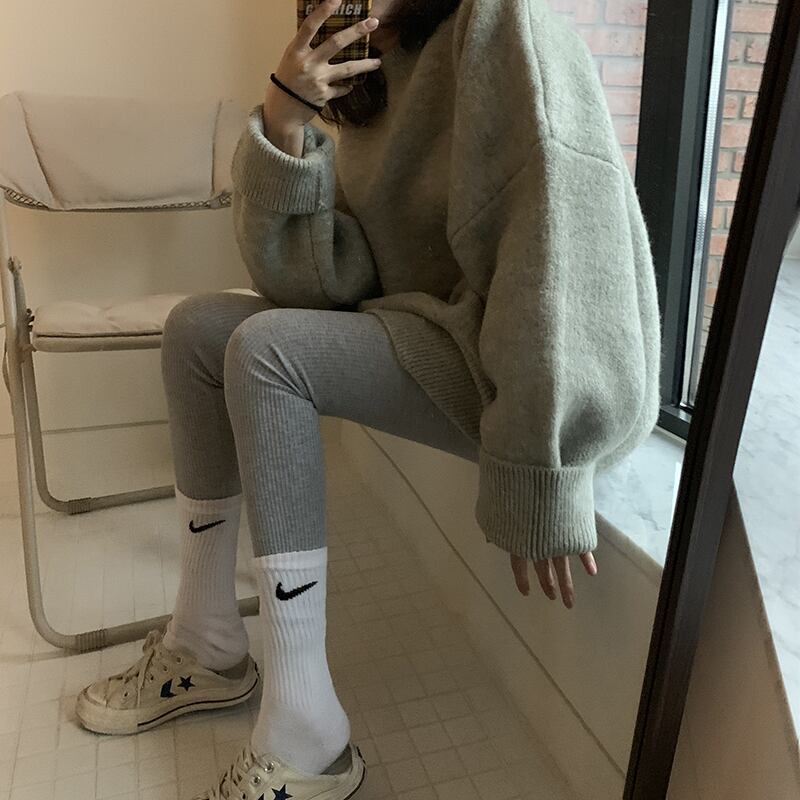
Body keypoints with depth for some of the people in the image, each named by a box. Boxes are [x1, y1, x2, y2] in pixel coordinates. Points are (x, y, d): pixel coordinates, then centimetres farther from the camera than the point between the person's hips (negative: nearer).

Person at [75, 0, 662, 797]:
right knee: (198, 326, 3)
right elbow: (318, 283, -1)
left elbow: (565, 246, -22)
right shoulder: (372, 79, 11)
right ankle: (207, 644, 9)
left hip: (512, 365, -8)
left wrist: (544, 473, -24)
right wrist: (284, 123, -14)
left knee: (265, 349, -23)